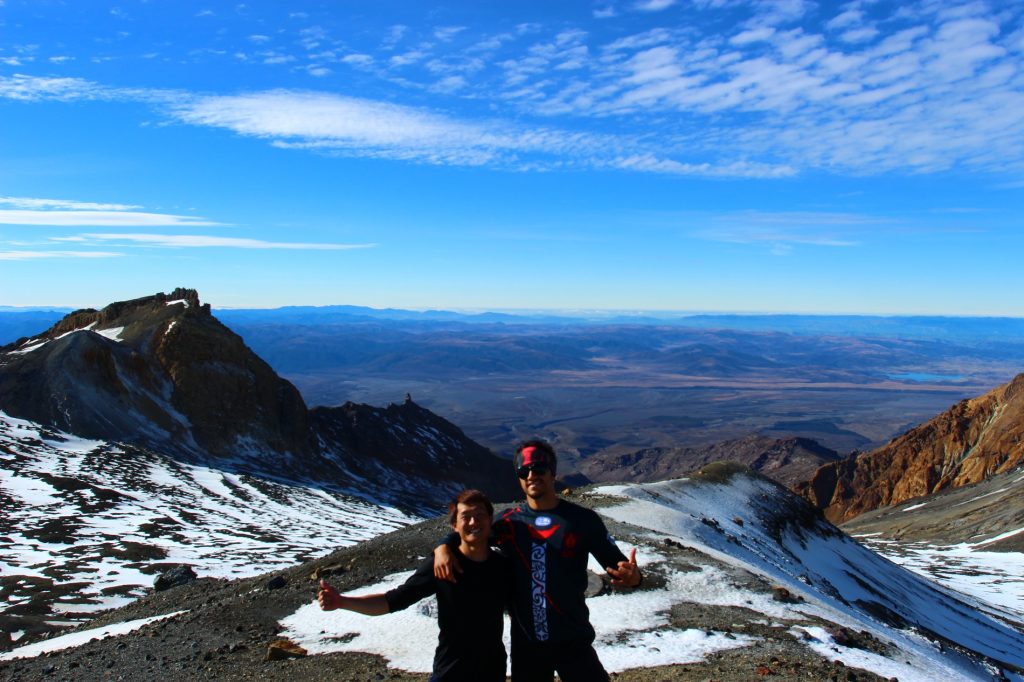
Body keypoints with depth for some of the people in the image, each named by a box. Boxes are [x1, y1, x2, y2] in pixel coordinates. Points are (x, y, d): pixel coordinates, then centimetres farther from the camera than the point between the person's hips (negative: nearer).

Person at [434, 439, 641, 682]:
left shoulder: (583, 520, -7)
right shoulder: (509, 522, -1)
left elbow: (617, 565, -5)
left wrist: (632, 576, -29)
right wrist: (443, 547, -12)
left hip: (573, 640, -2)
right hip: (525, 642, 3)